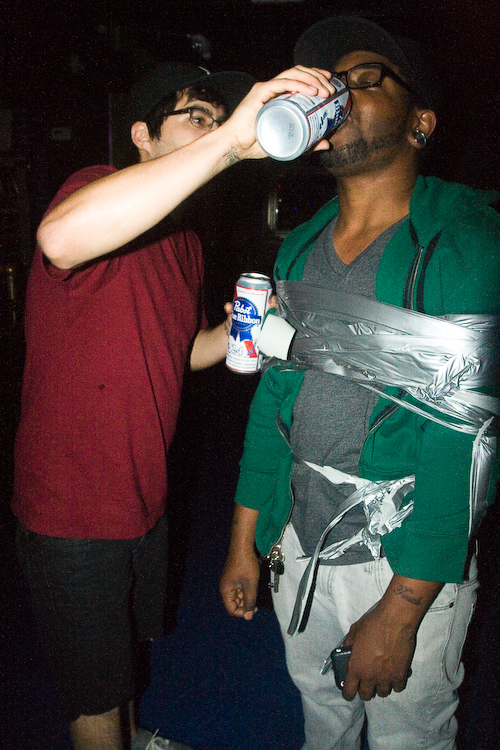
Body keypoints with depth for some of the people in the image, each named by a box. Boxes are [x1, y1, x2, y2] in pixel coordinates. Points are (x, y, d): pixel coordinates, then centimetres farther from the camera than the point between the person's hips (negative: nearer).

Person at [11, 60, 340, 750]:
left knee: (127, 647, 32)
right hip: (72, 513, -8)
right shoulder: (97, 187, -20)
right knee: (97, 694, 14)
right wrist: (230, 142, -49)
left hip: (145, 498, 8)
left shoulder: (186, 245, 7)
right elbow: (61, 238, -46)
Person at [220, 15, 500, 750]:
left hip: (409, 562, -5)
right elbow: (273, 394, 5)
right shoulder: (300, 247, 2)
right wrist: (245, 541, 8)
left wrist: (400, 611, -20)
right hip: (301, 543, 5)